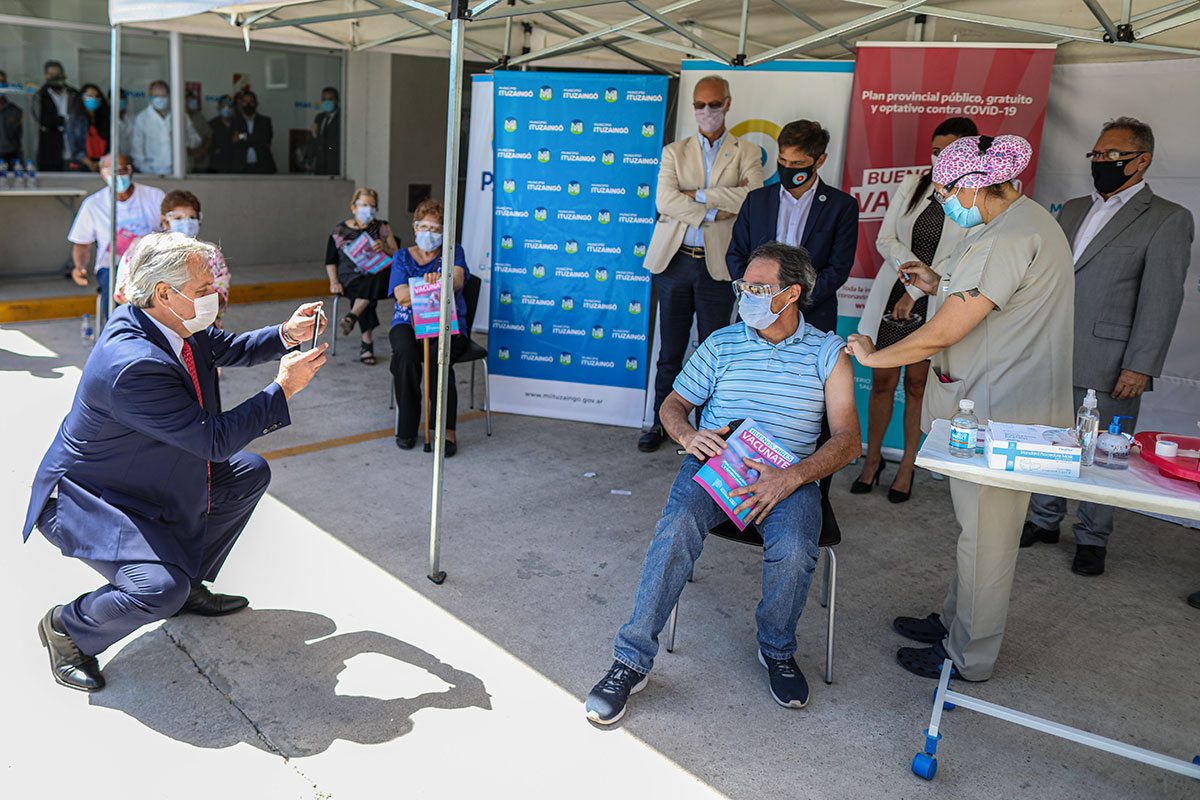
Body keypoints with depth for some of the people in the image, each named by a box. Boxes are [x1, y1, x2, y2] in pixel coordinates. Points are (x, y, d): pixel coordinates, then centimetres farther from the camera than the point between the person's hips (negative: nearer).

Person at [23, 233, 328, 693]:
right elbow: (215, 440, -30)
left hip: (151, 477, 10)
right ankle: (66, 628, 4)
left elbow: (226, 349, 13)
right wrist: (285, 387, -24)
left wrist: (286, 335, -6)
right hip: (84, 499, -10)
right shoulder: (132, 366, -35)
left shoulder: (170, 323, -7)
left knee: (250, 473, 11)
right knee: (159, 592, -29)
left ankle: (189, 583, 21)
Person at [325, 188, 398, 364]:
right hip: (350, 277, -1)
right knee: (362, 289, -35)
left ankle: (352, 316, -37)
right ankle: (367, 341, -37)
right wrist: (334, 282, -4)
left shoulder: (382, 227, 14)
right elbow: (330, 261, 13)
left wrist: (384, 248, -11)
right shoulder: (340, 230, 11)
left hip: (378, 275, 1)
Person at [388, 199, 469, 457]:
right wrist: (430, 285, -21)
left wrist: (439, 280, -38)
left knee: (438, 355, -35)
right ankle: (407, 427, -21)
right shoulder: (402, 257, 13)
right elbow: (402, 297, -3)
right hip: (408, 322, 1)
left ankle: (447, 429, -30)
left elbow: (457, 279, -14)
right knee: (406, 353, -33)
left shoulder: (453, 252, 10)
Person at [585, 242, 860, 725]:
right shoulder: (722, 343, 12)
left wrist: (792, 478, -18)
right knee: (678, 528, -30)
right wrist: (687, 435, -9)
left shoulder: (827, 353, 6)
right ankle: (631, 660, -21)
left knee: (793, 550, -30)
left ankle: (777, 650, 2)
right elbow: (674, 403, 17)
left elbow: (847, 439, -1)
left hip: (788, 475, -1)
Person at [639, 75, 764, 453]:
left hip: (718, 265, -1)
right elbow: (665, 201, -5)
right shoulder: (674, 152, 12)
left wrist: (696, 195, -10)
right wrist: (714, 212, -13)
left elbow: (754, 199, -11)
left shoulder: (747, 153, 8)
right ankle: (662, 422, 21)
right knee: (670, 351, 8)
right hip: (675, 261, 1)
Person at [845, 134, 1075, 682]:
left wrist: (872, 356, -10)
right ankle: (956, 620, 37)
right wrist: (943, 286, 16)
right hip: (1001, 406, 11)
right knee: (977, 526, 21)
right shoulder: (1025, 220, 12)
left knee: (986, 534, 2)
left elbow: (944, 333, -23)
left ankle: (968, 657, 16)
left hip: (999, 413, -11)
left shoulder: (1008, 239, -23)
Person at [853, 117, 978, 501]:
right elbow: (885, 239, 4)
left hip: (936, 306, -2)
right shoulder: (912, 185, 7)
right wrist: (913, 269, -13)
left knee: (918, 384, 5)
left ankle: (907, 465, 21)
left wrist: (917, 289, -13)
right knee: (882, 380, 5)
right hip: (892, 296, 3)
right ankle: (872, 458, 22)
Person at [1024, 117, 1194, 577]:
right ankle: (1044, 521, 28)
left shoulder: (1167, 219, -3)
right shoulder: (1072, 210, 16)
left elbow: (1162, 300, -9)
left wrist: (1141, 366, -15)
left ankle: (1093, 539, 19)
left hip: (1108, 366, -5)